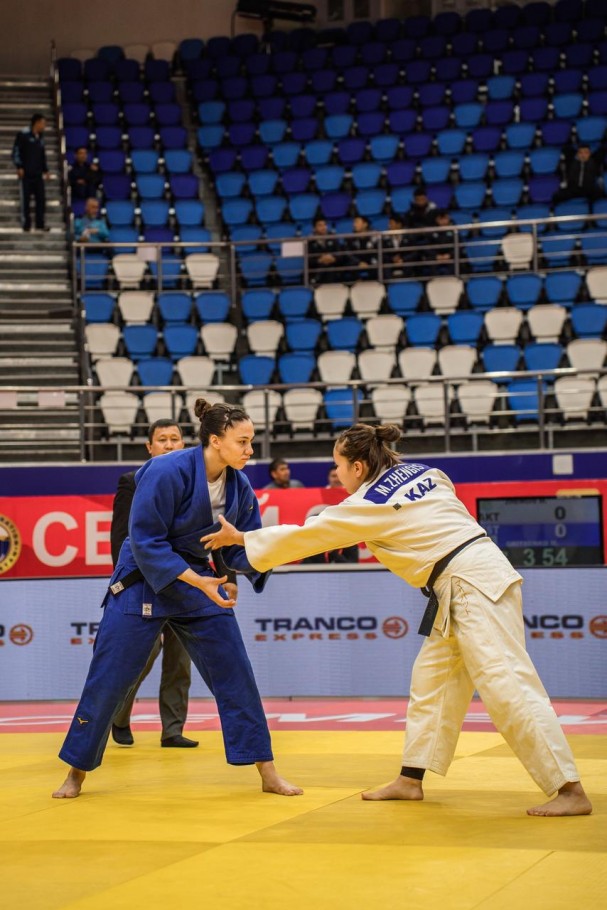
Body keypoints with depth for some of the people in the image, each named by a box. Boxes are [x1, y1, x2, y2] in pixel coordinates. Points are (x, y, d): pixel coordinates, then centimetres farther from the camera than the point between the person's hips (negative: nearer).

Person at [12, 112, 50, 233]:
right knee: (26, 199, -1)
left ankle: (40, 224, 9)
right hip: (26, 173, -6)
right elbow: (16, 151, -8)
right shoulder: (23, 134, -6)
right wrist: (19, 167, -15)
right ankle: (26, 224, 4)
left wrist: (45, 170, 20)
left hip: (38, 173, 6)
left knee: (41, 199, 3)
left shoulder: (40, 137, 16)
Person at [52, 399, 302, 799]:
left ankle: (268, 773, 6)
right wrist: (197, 582, -28)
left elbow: (244, 548, 1)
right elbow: (146, 542, -22)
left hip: (201, 582, 5)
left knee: (235, 674, -1)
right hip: (143, 583, -5)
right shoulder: (167, 472, -24)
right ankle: (77, 773, 17)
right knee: (108, 679, 0)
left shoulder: (239, 486, -5)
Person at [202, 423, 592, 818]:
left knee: (506, 685, -13)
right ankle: (411, 781, 20)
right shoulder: (423, 472, 13)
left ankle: (571, 791, -15)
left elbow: (304, 535, 0)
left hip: (473, 585, -10)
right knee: (431, 678, 14)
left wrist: (241, 538, 11)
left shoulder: (367, 505, -7)